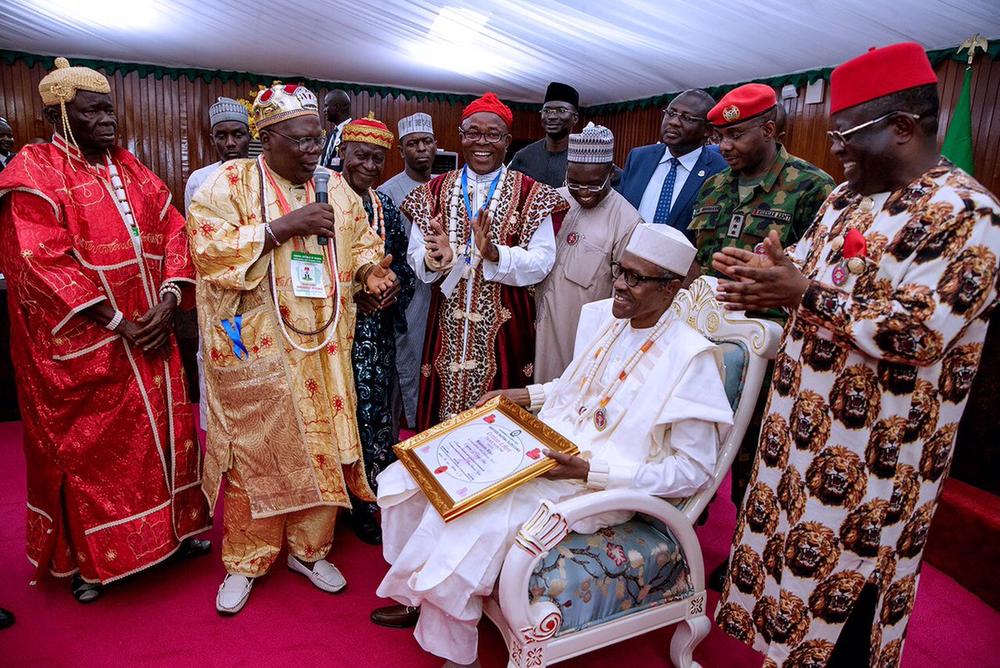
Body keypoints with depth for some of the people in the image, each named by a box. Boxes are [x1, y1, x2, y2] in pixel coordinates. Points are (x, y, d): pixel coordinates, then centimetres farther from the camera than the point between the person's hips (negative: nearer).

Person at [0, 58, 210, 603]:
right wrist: (116, 323, -17)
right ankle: (87, 556, 26)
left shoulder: (129, 168, 11)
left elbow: (173, 232, 6)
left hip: (150, 334, 5)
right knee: (87, 445, 7)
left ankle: (171, 527, 31)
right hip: (83, 345, -5)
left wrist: (168, 301, -9)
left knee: (164, 429, 12)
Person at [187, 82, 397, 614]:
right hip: (257, 347, -4)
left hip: (323, 346, 4)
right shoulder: (232, 182, -4)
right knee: (256, 451, 5)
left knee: (323, 446, 9)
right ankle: (245, 561, 26)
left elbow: (361, 242, 15)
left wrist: (370, 271, -7)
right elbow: (207, 245, -16)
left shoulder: (336, 186, 9)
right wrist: (283, 226, -20)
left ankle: (309, 549, 29)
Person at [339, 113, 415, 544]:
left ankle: (371, 500, 25)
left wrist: (396, 285, -6)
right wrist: (348, 291, -17)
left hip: (377, 330, 5)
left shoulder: (386, 207, 11)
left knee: (376, 412, 8)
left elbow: (402, 264, 15)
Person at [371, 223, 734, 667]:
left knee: (469, 518, -24)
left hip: (598, 488, -7)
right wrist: (529, 395, 6)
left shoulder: (689, 358, -17)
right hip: (538, 451, 7)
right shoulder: (601, 316, 4)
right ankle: (417, 593, 19)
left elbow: (695, 469, -15)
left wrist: (592, 472, -22)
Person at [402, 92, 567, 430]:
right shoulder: (435, 191, 6)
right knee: (446, 422, 10)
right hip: (448, 325, 2)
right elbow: (415, 256, 1)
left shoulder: (531, 194, -2)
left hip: (505, 324, -2)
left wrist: (494, 254, -25)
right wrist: (435, 259, -21)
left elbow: (542, 262, -10)